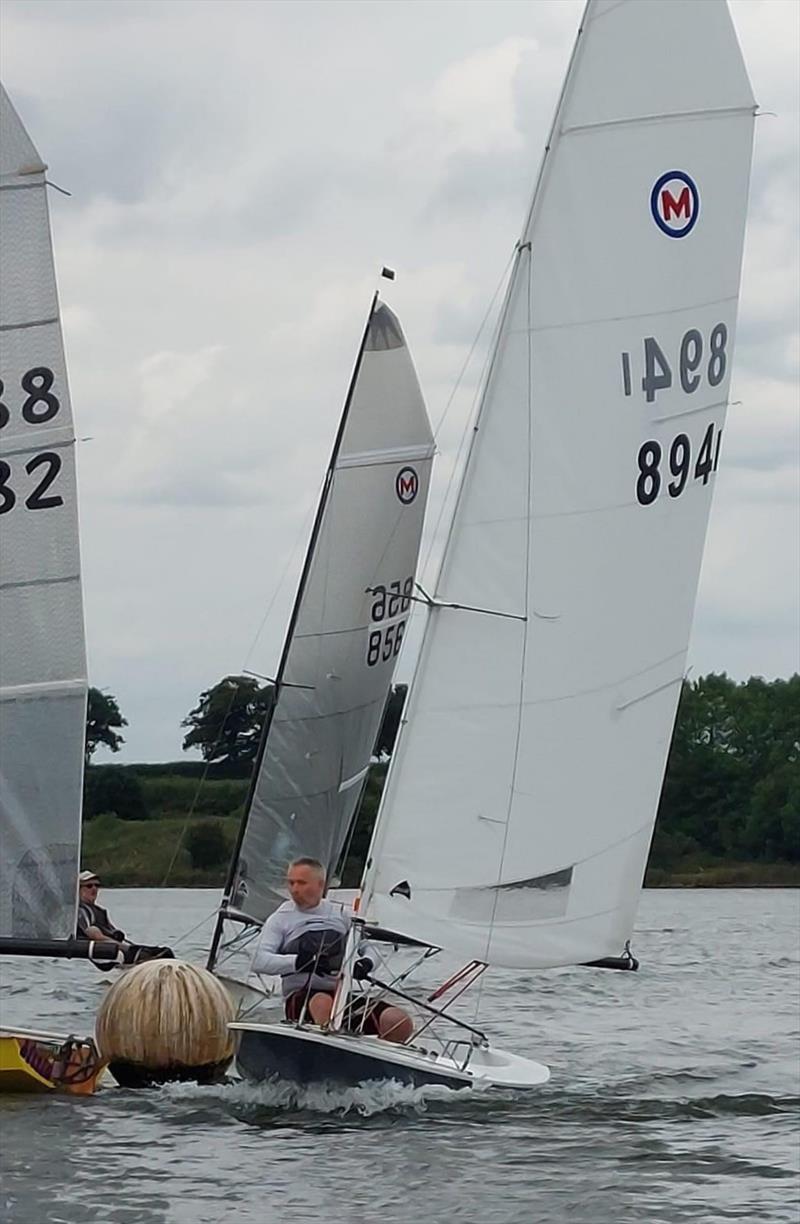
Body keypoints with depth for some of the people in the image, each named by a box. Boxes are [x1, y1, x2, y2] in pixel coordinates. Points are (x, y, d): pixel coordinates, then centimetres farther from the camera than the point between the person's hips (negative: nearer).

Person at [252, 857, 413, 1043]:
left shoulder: (340, 914, 18)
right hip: (301, 997, -3)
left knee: (400, 1023, -20)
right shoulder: (280, 919, 9)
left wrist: (365, 963, -5)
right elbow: (259, 962, -4)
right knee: (323, 1003, -41)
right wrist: (299, 962, -22)